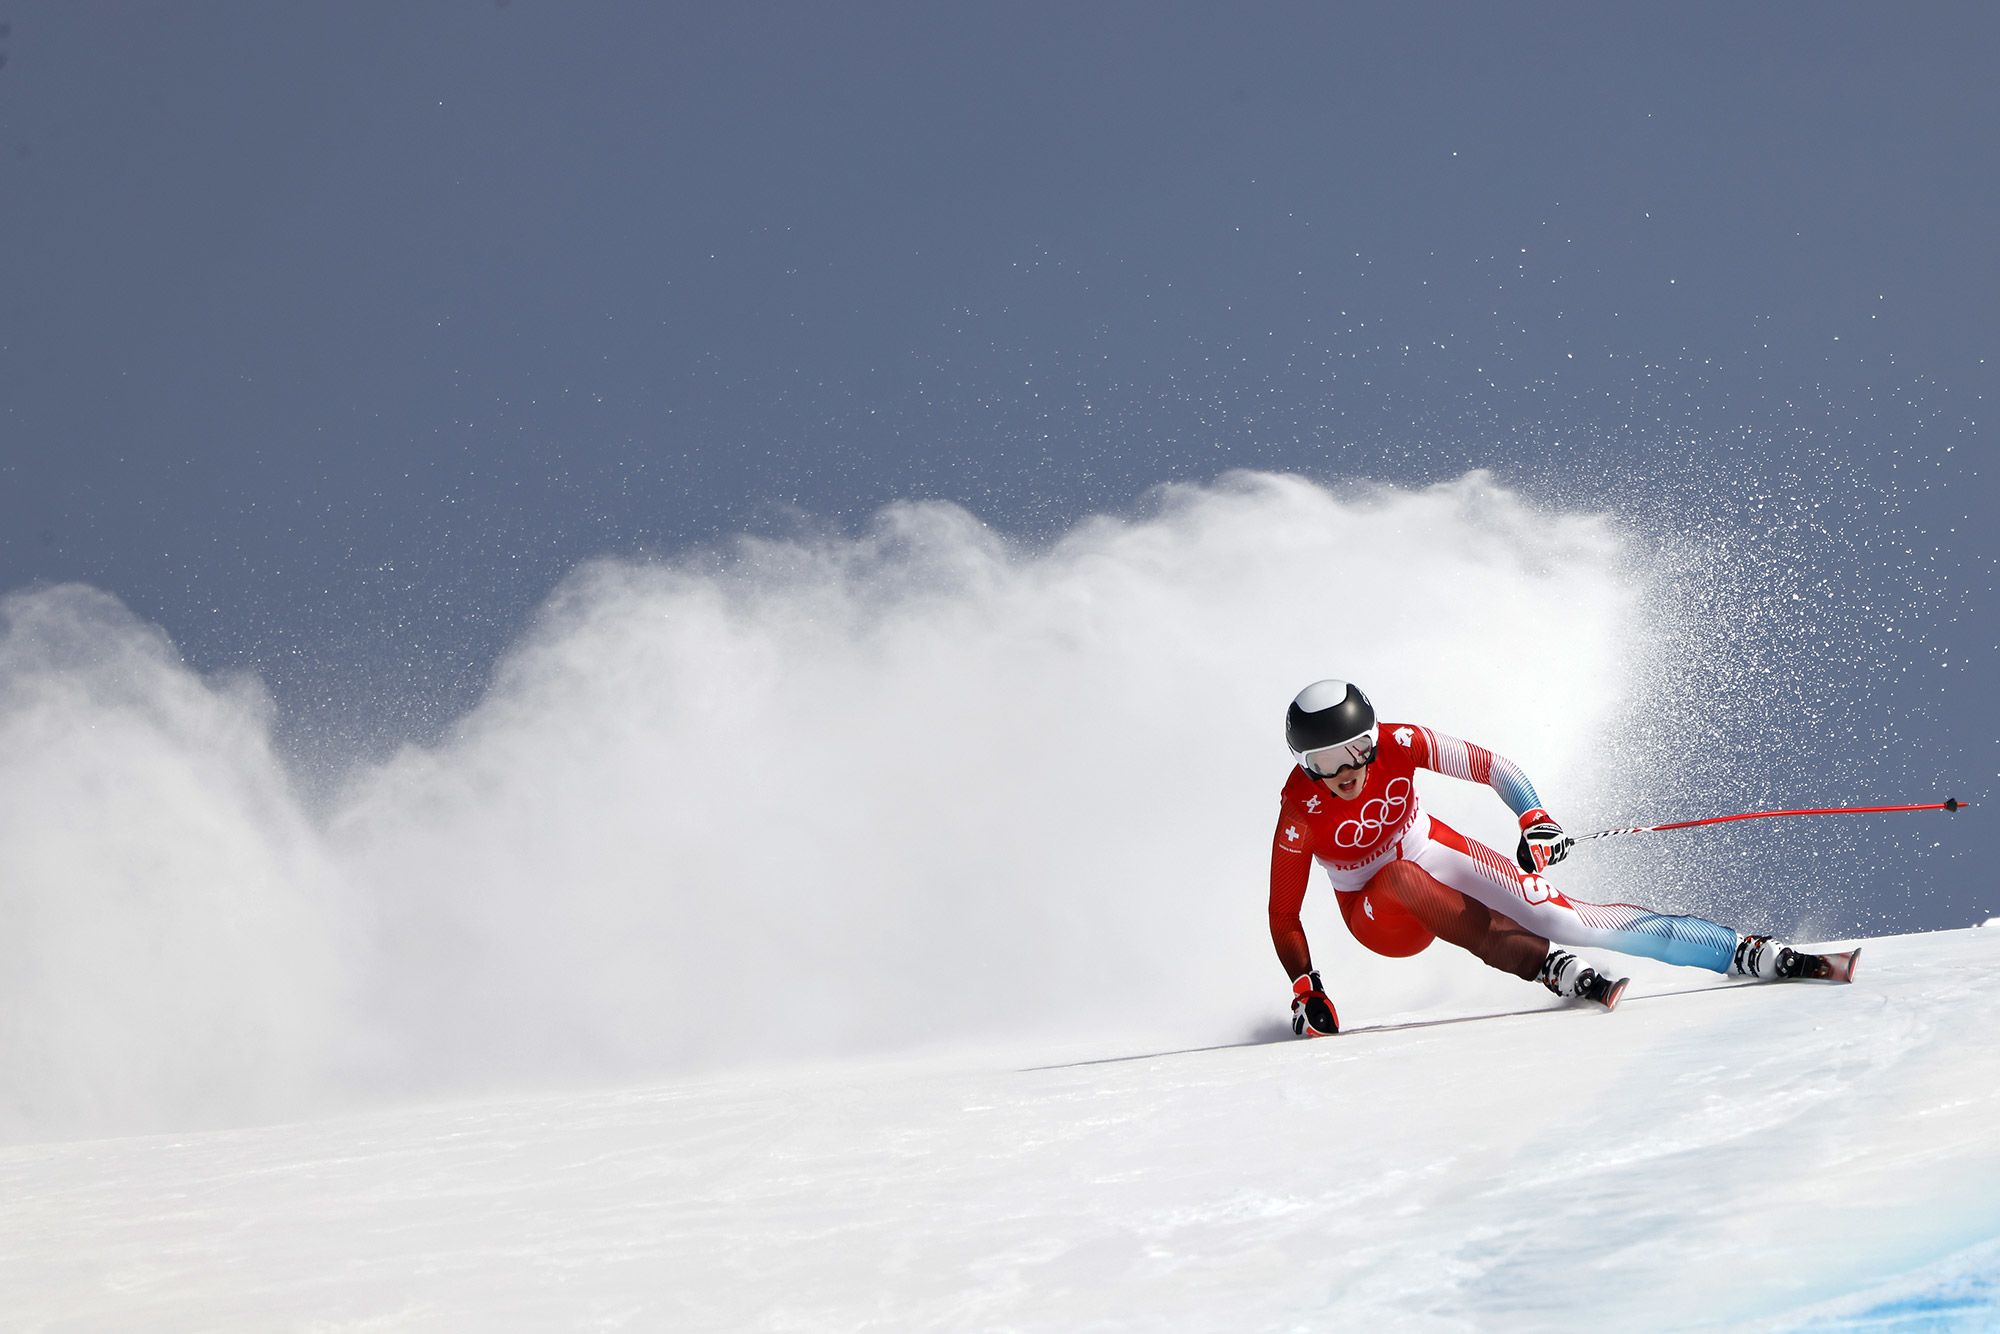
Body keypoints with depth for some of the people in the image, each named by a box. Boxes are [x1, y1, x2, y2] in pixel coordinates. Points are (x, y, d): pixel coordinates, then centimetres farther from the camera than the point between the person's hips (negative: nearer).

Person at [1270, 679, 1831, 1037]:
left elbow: (1487, 765, -12)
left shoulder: (1399, 744, -23)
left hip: (1437, 853, 2)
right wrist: (1304, 992, -27)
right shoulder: (1300, 810, -27)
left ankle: (1751, 953, -18)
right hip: (1381, 916, -2)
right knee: (1399, 876, -37)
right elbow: (1284, 914, -18)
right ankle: (1552, 966, -42)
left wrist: (1536, 820, -27)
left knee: (1559, 915, -16)